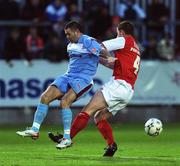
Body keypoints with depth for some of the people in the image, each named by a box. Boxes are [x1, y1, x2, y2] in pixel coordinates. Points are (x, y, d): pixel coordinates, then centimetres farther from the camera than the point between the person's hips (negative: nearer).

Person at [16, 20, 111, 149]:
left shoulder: (88, 42, -8)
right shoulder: (70, 45, 19)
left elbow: (103, 52, -19)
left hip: (83, 78, -8)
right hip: (69, 76, 8)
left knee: (64, 102, -26)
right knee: (45, 97, -4)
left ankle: (67, 138, -19)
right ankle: (34, 130, 0)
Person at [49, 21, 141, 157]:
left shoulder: (125, 40, 3)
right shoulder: (135, 49, 28)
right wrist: (99, 59, 32)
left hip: (119, 84, -9)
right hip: (129, 92, 9)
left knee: (88, 110, -13)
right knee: (99, 117, 11)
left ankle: (67, 137, -21)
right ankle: (111, 144, -6)